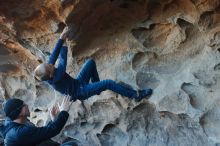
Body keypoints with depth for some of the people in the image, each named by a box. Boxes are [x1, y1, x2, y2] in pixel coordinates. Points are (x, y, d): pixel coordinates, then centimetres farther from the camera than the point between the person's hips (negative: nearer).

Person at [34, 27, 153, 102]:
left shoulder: (47, 75, -14)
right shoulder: (56, 78, -35)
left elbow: (53, 55, -17)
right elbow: (63, 63, -34)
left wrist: (61, 38, -28)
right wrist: (63, 40, -25)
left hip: (77, 83, 8)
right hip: (80, 92, -8)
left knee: (90, 62, 10)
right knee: (108, 84, -19)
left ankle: (97, 86, 21)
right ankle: (135, 95, -9)